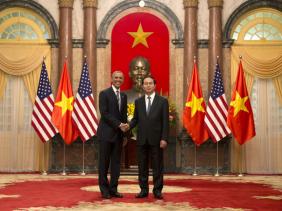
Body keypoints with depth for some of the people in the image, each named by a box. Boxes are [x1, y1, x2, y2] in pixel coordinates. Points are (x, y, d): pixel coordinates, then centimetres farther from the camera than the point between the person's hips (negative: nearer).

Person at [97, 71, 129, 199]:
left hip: (119, 134, 5)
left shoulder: (124, 96, 15)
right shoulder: (104, 94, -4)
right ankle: (104, 190, 8)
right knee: (104, 162, 0)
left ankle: (113, 189, 12)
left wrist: (125, 126, -3)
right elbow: (104, 113, -12)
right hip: (106, 133, -5)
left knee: (116, 163, 6)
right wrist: (119, 124, -16)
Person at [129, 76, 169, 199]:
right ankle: (144, 190, 13)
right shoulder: (138, 102, 11)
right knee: (142, 166, 6)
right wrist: (129, 126, -9)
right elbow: (135, 119, 12)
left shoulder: (162, 101, 1)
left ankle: (157, 190, 10)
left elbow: (165, 122, -3)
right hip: (142, 139, 3)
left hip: (156, 139, -3)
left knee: (157, 165, 2)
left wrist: (164, 138, -10)